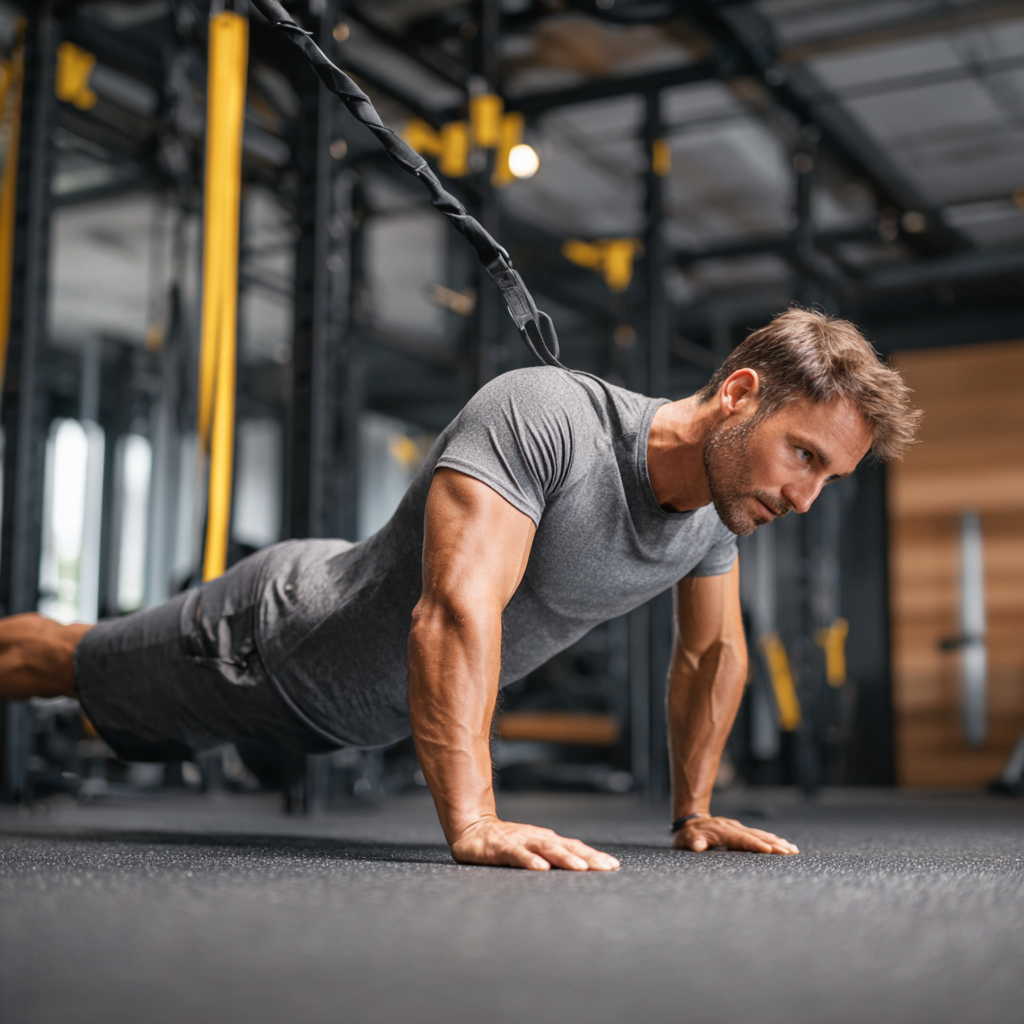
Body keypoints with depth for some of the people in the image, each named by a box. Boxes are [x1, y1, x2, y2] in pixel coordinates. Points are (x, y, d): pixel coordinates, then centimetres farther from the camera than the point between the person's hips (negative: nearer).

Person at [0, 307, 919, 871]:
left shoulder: (721, 501, -14)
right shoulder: (541, 416, -39)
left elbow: (713, 653, 3)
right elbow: (456, 609, -49)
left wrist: (694, 811, 5)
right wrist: (473, 825, -54)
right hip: (273, 644, -7)